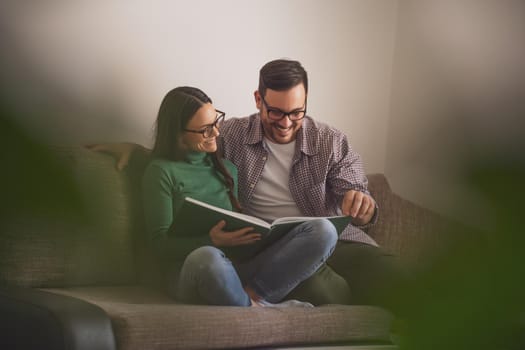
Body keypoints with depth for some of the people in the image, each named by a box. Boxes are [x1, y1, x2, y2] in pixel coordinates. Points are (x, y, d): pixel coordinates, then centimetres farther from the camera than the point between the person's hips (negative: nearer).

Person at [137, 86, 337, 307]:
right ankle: (252, 309, -18)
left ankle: (253, 294, -26)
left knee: (324, 230, -16)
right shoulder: (161, 172, 4)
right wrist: (212, 241, -19)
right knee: (207, 258, -45)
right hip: (192, 272, -5)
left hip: (243, 265, 6)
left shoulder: (225, 166, 23)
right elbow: (162, 243, -2)